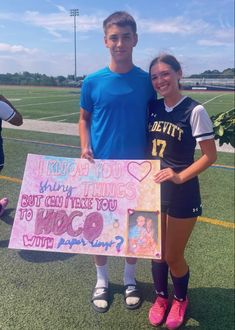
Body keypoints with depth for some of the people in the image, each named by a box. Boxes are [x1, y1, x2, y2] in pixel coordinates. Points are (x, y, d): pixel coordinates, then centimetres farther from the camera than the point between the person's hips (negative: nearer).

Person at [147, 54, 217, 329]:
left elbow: (210, 155, -11)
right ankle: (161, 297, 42)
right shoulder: (152, 107, 3)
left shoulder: (194, 111, -12)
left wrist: (179, 177, -21)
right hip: (153, 189, 5)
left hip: (182, 193, -4)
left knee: (173, 256, 8)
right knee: (157, 251, 16)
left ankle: (180, 300, 39)